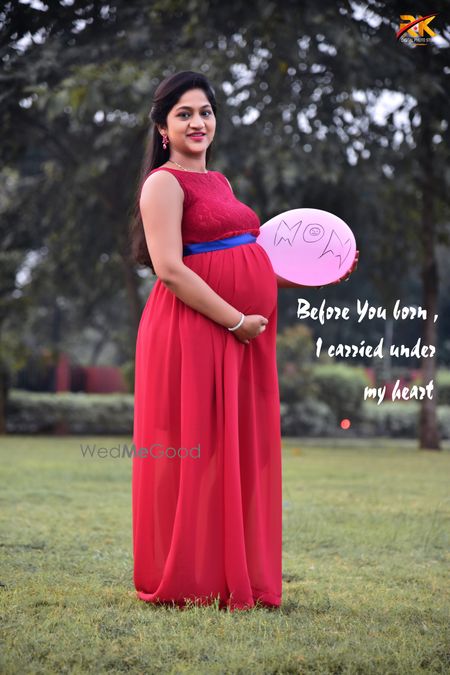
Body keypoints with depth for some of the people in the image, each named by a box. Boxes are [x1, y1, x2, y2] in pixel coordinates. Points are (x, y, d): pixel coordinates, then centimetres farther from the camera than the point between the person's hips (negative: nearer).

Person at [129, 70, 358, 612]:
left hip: (242, 334, 8)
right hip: (192, 332, -8)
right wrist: (236, 320, -19)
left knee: (242, 455, 11)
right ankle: (186, 582, 9)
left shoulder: (218, 181, 20)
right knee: (193, 454, -2)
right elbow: (170, 269, -17)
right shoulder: (165, 182, -7)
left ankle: (237, 577, 20)